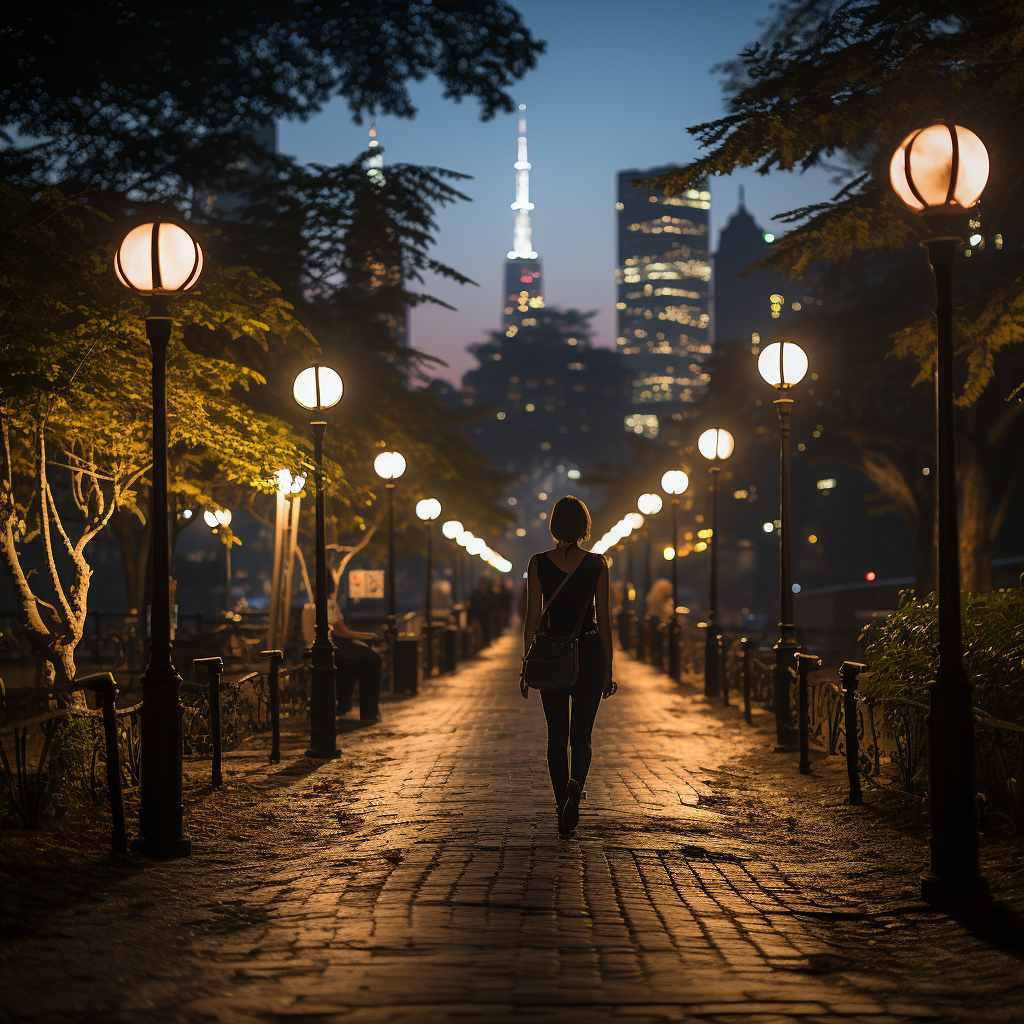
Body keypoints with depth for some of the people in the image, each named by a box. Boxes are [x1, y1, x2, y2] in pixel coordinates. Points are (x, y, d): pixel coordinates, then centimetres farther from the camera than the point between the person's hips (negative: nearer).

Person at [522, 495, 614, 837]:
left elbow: (532, 619, -4)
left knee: (556, 736, 10)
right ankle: (574, 785, -23)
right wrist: (608, 670, 4)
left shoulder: (538, 563, -5)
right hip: (589, 653, 0)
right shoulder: (597, 564, -4)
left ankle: (563, 812, 9)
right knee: (581, 735, 7)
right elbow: (604, 619, -2)